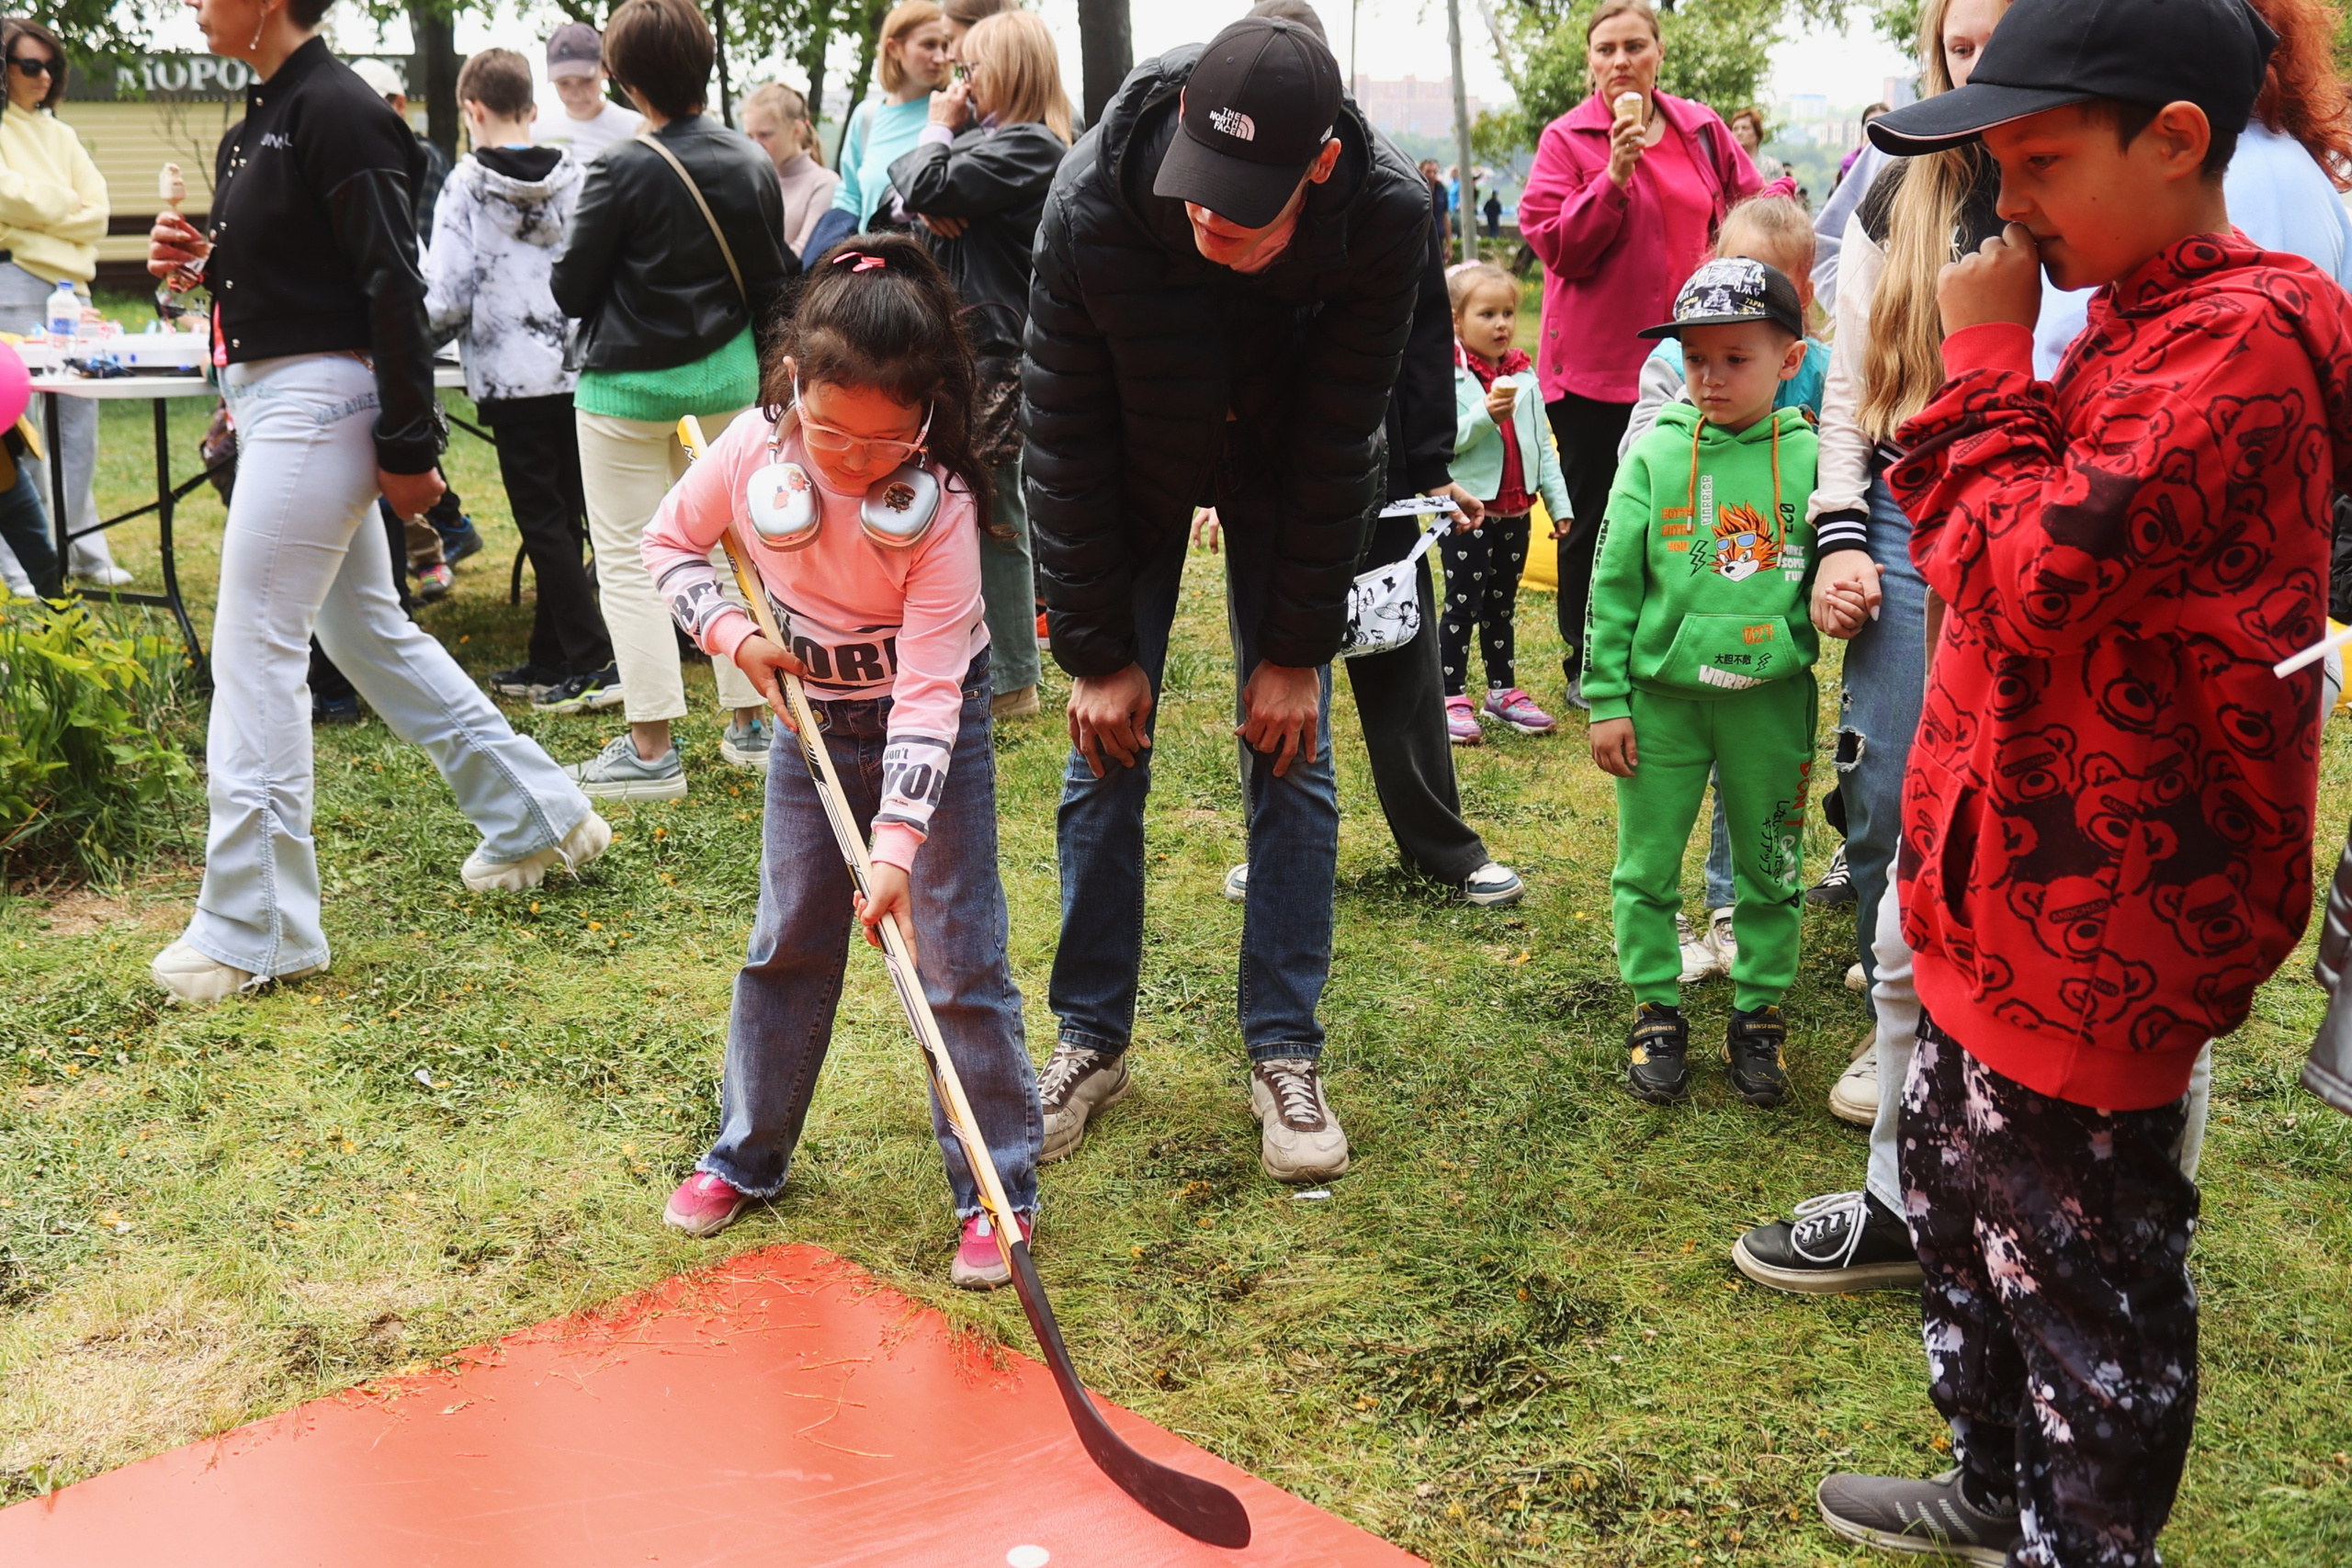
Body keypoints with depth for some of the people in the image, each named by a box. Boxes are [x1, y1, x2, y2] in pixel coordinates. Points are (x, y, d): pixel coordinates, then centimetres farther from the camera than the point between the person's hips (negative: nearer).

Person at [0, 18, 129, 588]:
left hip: (70, 283, 7)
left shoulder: (60, 134, 19)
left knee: (78, 416, 7)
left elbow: (96, 212, 9)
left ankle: (82, 547, 14)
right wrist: (66, 206, 0)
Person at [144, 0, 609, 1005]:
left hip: (318, 402, -11)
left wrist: (408, 448, -20)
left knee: (253, 652, -7)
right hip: (275, 401, 11)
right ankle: (536, 817, 29)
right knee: (367, 632, 17)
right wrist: (203, 259, 2)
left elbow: (392, 287, -19)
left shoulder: (336, 112, -15)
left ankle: (253, 930, 1)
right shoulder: (258, 120, 15)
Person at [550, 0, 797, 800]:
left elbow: (570, 288, -11)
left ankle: (651, 748, 2)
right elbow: (774, 282, 7)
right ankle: (752, 725, 21)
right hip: (726, 376, 6)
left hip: (630, 385, -5)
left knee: (629, 562, 2)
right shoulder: (752, 163, 0)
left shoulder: (624, 169, -16)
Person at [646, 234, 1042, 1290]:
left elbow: (927, 692, -29)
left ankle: (997, 1188, 10)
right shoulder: (751, 450, -17)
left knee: (959, 958, -3)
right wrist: (734, 636, -14)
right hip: (814, 721, 4)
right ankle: (747, 1157, 30)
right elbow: (668, 542, 3)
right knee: (787, 945, 13)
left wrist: (897, 845, -34)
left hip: (930, 727, -4)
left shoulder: (941, 507, -27)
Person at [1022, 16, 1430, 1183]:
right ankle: (1091, 1038, 14)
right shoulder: (1091, 206, -33)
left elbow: (1336, 443, -23)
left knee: (1292, 755, -4)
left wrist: (1295, 650, -18)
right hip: (1133, 471, 0)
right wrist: (1097, 651, -16)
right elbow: (1065, 444, -21)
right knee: (1105, 750, -1)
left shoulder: (1386, 214, -32)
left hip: (1284, 473, 0)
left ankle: (1284, 1053, 8)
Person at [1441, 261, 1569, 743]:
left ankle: (1503, 691, 26)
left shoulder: (1523, 374, 8)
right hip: (1467, 509, -6)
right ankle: (1452, 698, 8)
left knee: (1502, 605, 16)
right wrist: (1485, 414, -30)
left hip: (1515, 510, 6)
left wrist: (1558, 501, 11)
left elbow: (1542, 444, 13)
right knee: (1463, 604, 0)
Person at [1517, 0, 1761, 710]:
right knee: (1593, 519, 5)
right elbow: (1550, 240, -13)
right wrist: (1614, 177, -22)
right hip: (1596, 362, -3)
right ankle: (1586, 669, 17)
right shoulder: (1567, 139, -5)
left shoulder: (1701, 129, 6)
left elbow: (1750, 207, 15)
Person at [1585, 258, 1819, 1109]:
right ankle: (1657, 1013, 24)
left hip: (1770, 699, 0)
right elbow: (1613, 582, -2)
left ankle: (1759, 1014, 28)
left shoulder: (1808, 458, -3)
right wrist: (1606, 698, -3)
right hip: (1660, 695, 0)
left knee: (1770, 870, 11)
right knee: (1647, 865, 8)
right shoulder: (1656, 454, -3)